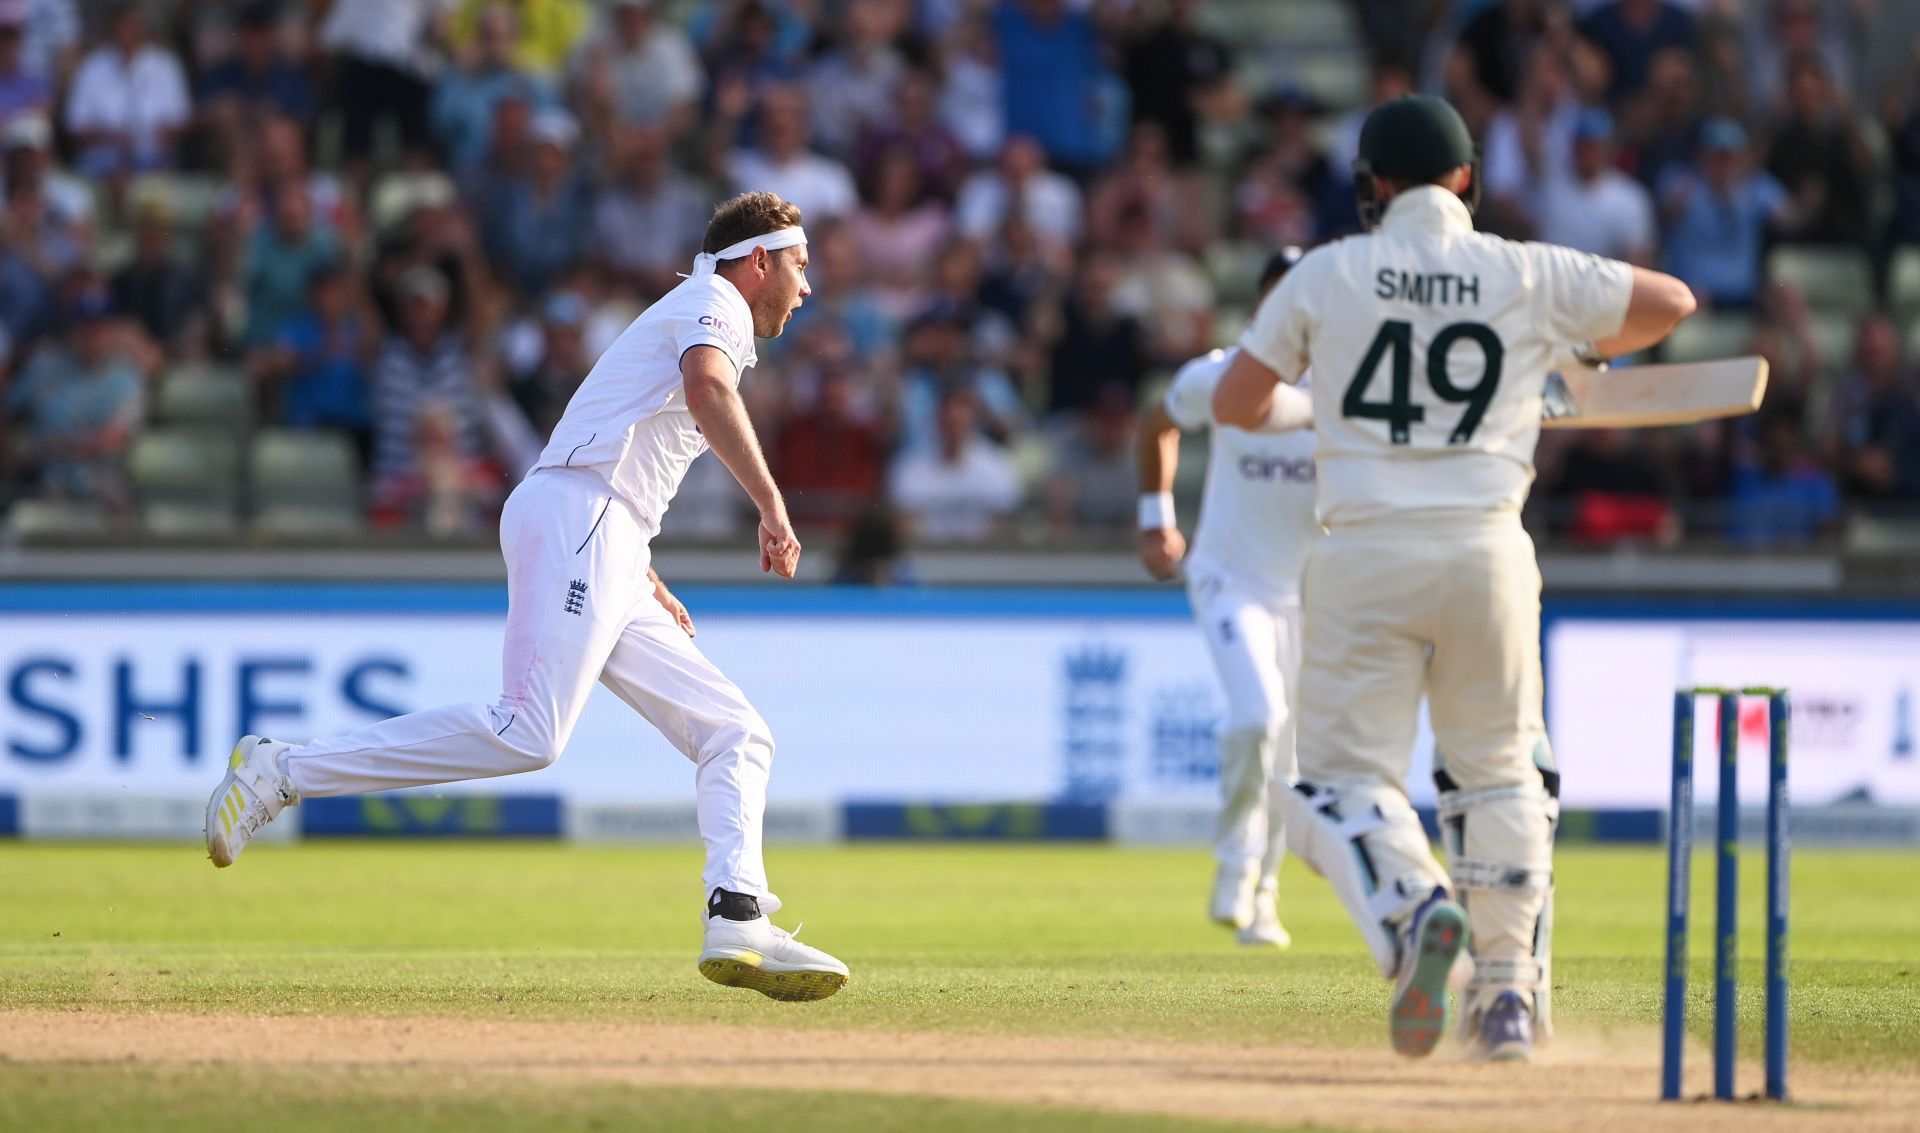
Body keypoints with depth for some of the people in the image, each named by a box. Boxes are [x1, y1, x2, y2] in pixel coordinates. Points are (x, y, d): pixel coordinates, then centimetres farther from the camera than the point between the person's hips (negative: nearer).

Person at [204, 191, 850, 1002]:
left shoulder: (674, 320, 34)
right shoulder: (715, 304, 6)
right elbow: (707, 388, -19)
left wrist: (647, 586, 31)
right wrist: (771, 504, -20)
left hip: (605, 571, 10)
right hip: (576, 518, -10)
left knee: (735, 732, 3)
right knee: (527, 734, -24)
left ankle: (738, 924, -14)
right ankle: (283, 771, -22)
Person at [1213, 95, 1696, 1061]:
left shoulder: (1328, 275, 2)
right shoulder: (1530, 276, 3)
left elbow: (1232, 403, 7)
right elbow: (1671, 302, 14)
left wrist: (1294, 414, 29)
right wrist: (1585, 355, 32)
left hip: (1364, 554, -1)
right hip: (1487, 550, 2)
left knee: (1346, 778, 2)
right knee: (1499, 772, 17)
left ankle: (1413, 909, -28)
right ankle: (1509, 992, 12)